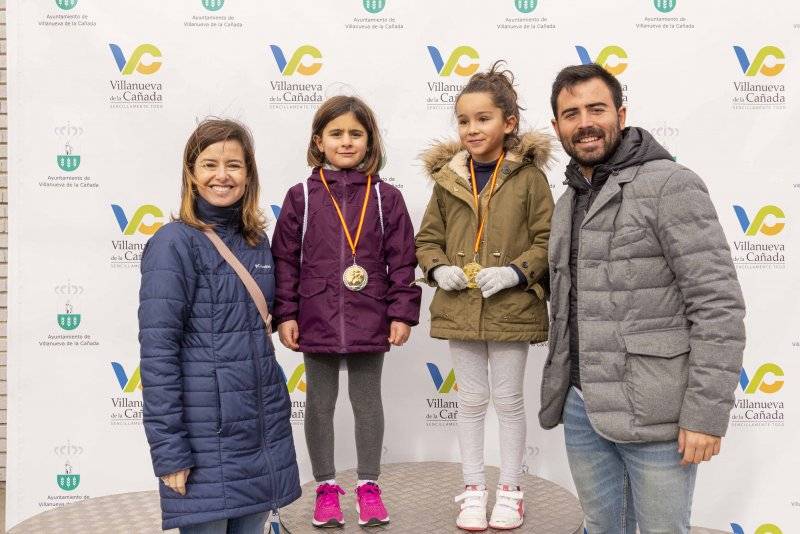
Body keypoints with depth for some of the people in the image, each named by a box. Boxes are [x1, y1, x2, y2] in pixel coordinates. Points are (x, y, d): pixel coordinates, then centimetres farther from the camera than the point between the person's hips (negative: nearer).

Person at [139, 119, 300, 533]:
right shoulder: (172, 244, -10)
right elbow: (158, 352, -14)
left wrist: (275, 414, 14)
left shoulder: (256, 241, 9)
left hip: (263, 429, 6)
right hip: (206, 433, -6)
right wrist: (168, 452, -17)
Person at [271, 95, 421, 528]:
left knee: (367, 401, 12)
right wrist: (285, 314, -3)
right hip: (317, 321, 1)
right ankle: (325, 486, 29)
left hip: (369, 322, 0)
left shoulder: (385, 197, 0)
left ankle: (368, 485, 29)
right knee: (320, 404, 12)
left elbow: (401, 260, 1)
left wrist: (402, 313, -3)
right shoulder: (301, 197, -1)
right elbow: (285, 260, 1)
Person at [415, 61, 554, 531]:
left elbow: (547, 241, -5)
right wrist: (438, 269, -8)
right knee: (472, 401, 14)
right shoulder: (448, 178, 3)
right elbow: (427, 239, 11)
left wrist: (515, 271, -19)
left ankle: (510, 491, 27)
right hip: (460, 308, 3)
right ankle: (474, 490, 27)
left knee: (509, 400, 10)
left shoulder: (528, 176, -6)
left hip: (511, 308, -3)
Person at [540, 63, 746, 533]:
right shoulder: (569, 201, 13)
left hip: (653, 415, -7)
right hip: (580, 409, 7)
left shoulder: (670, 185, -10)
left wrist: (706, 412, -19)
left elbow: (719, 305, -16)